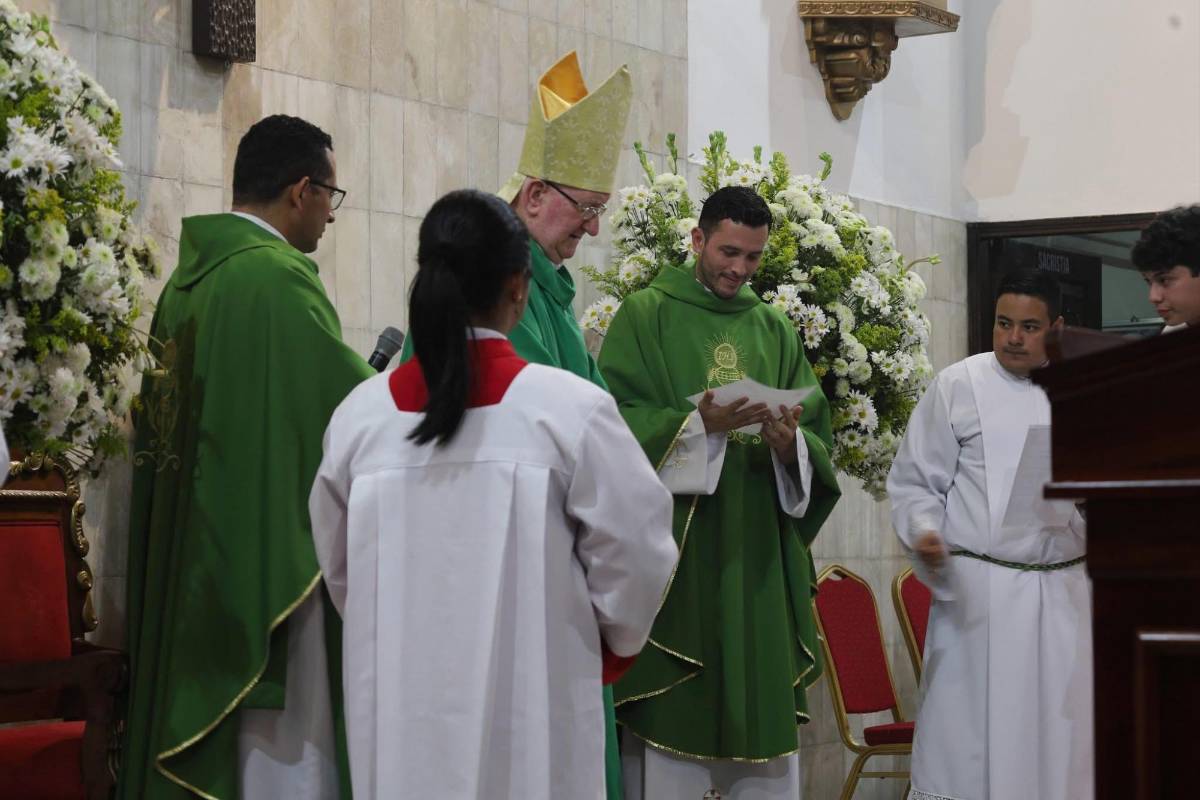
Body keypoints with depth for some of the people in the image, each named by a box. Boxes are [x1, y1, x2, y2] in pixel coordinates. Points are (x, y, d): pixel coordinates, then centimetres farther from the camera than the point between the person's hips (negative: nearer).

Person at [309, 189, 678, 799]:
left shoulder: (359, 414, -1)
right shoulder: (570, 407, -12)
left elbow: (339, 566, 11)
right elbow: (635, 557, -5)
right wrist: (615, 641, 14)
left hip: (398, 708, 3)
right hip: (528, 714, -3)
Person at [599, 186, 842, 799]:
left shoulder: (775, 331, 16)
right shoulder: (644, 316, 4)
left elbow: (818, 440, 12)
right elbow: (619, 422, -6)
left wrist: (791, 444, -10)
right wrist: (698, 423, -20)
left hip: (758, 554, 4)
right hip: (673, 549, -4)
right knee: (670, 730, -7)